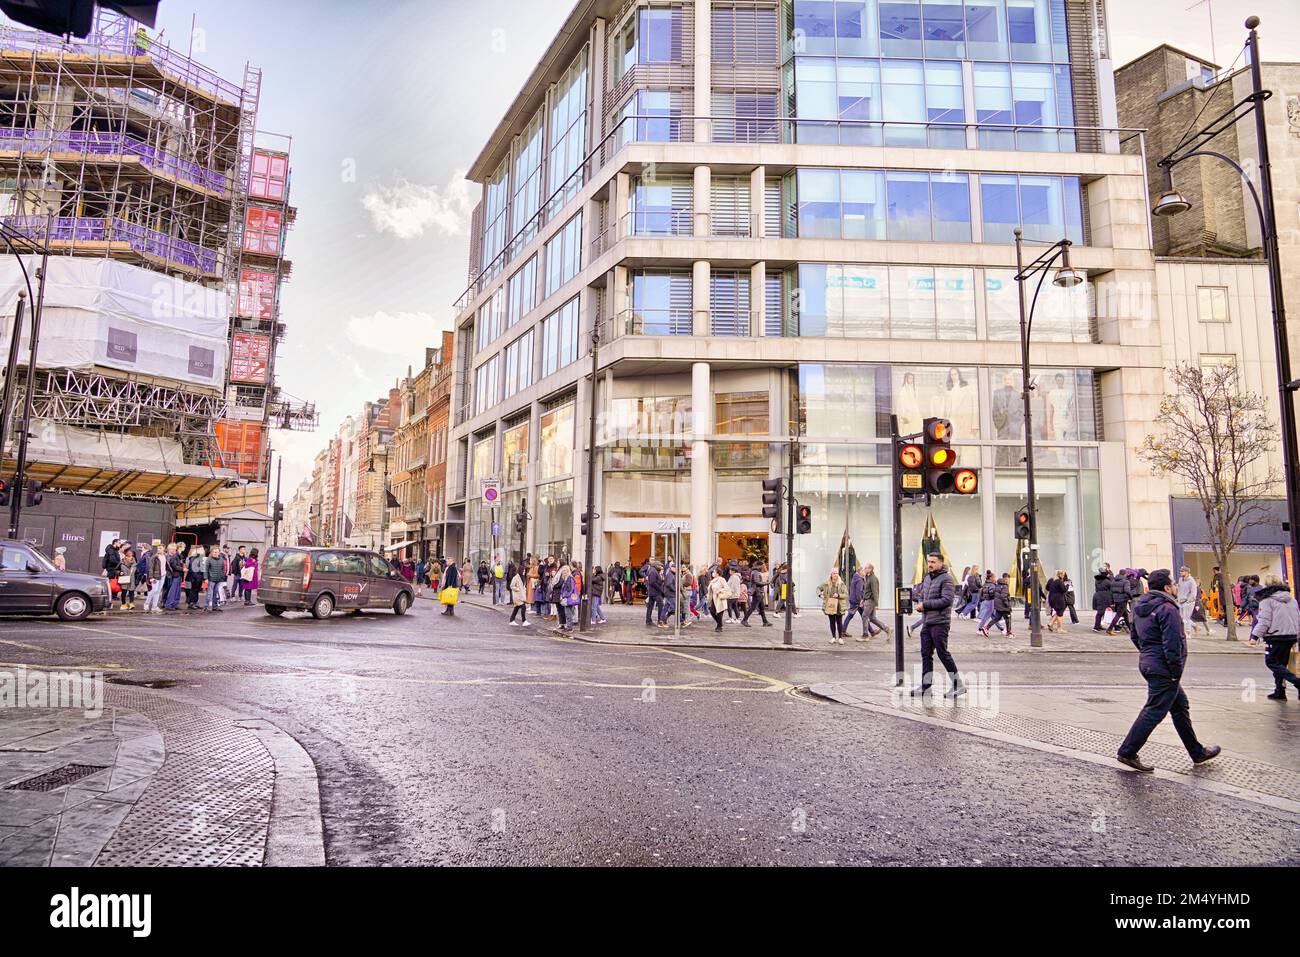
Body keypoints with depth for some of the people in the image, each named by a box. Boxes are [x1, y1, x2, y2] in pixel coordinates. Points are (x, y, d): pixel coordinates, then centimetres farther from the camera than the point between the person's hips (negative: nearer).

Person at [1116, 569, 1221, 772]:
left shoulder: (1140, 606, 10)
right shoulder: (1167, 609, -19)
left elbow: (1133, 635, 18)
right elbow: (1172, 644, -22)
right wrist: (1176, 672, -16)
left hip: (1148, 663, 10)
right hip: (1163, 670, -10)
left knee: (1181, 706, 20)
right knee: (1154, 712, -3)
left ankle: (1197, 752, 31)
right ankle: (1127, 752, 0)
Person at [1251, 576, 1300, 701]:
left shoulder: (1267, 601, -10)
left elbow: (1264, 621, -15)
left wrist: (1255, 636, -10)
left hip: (1275, 638, -7)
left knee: (1271, 662, 2)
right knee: (1281, 664, 14)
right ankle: (1279, 692, 15)